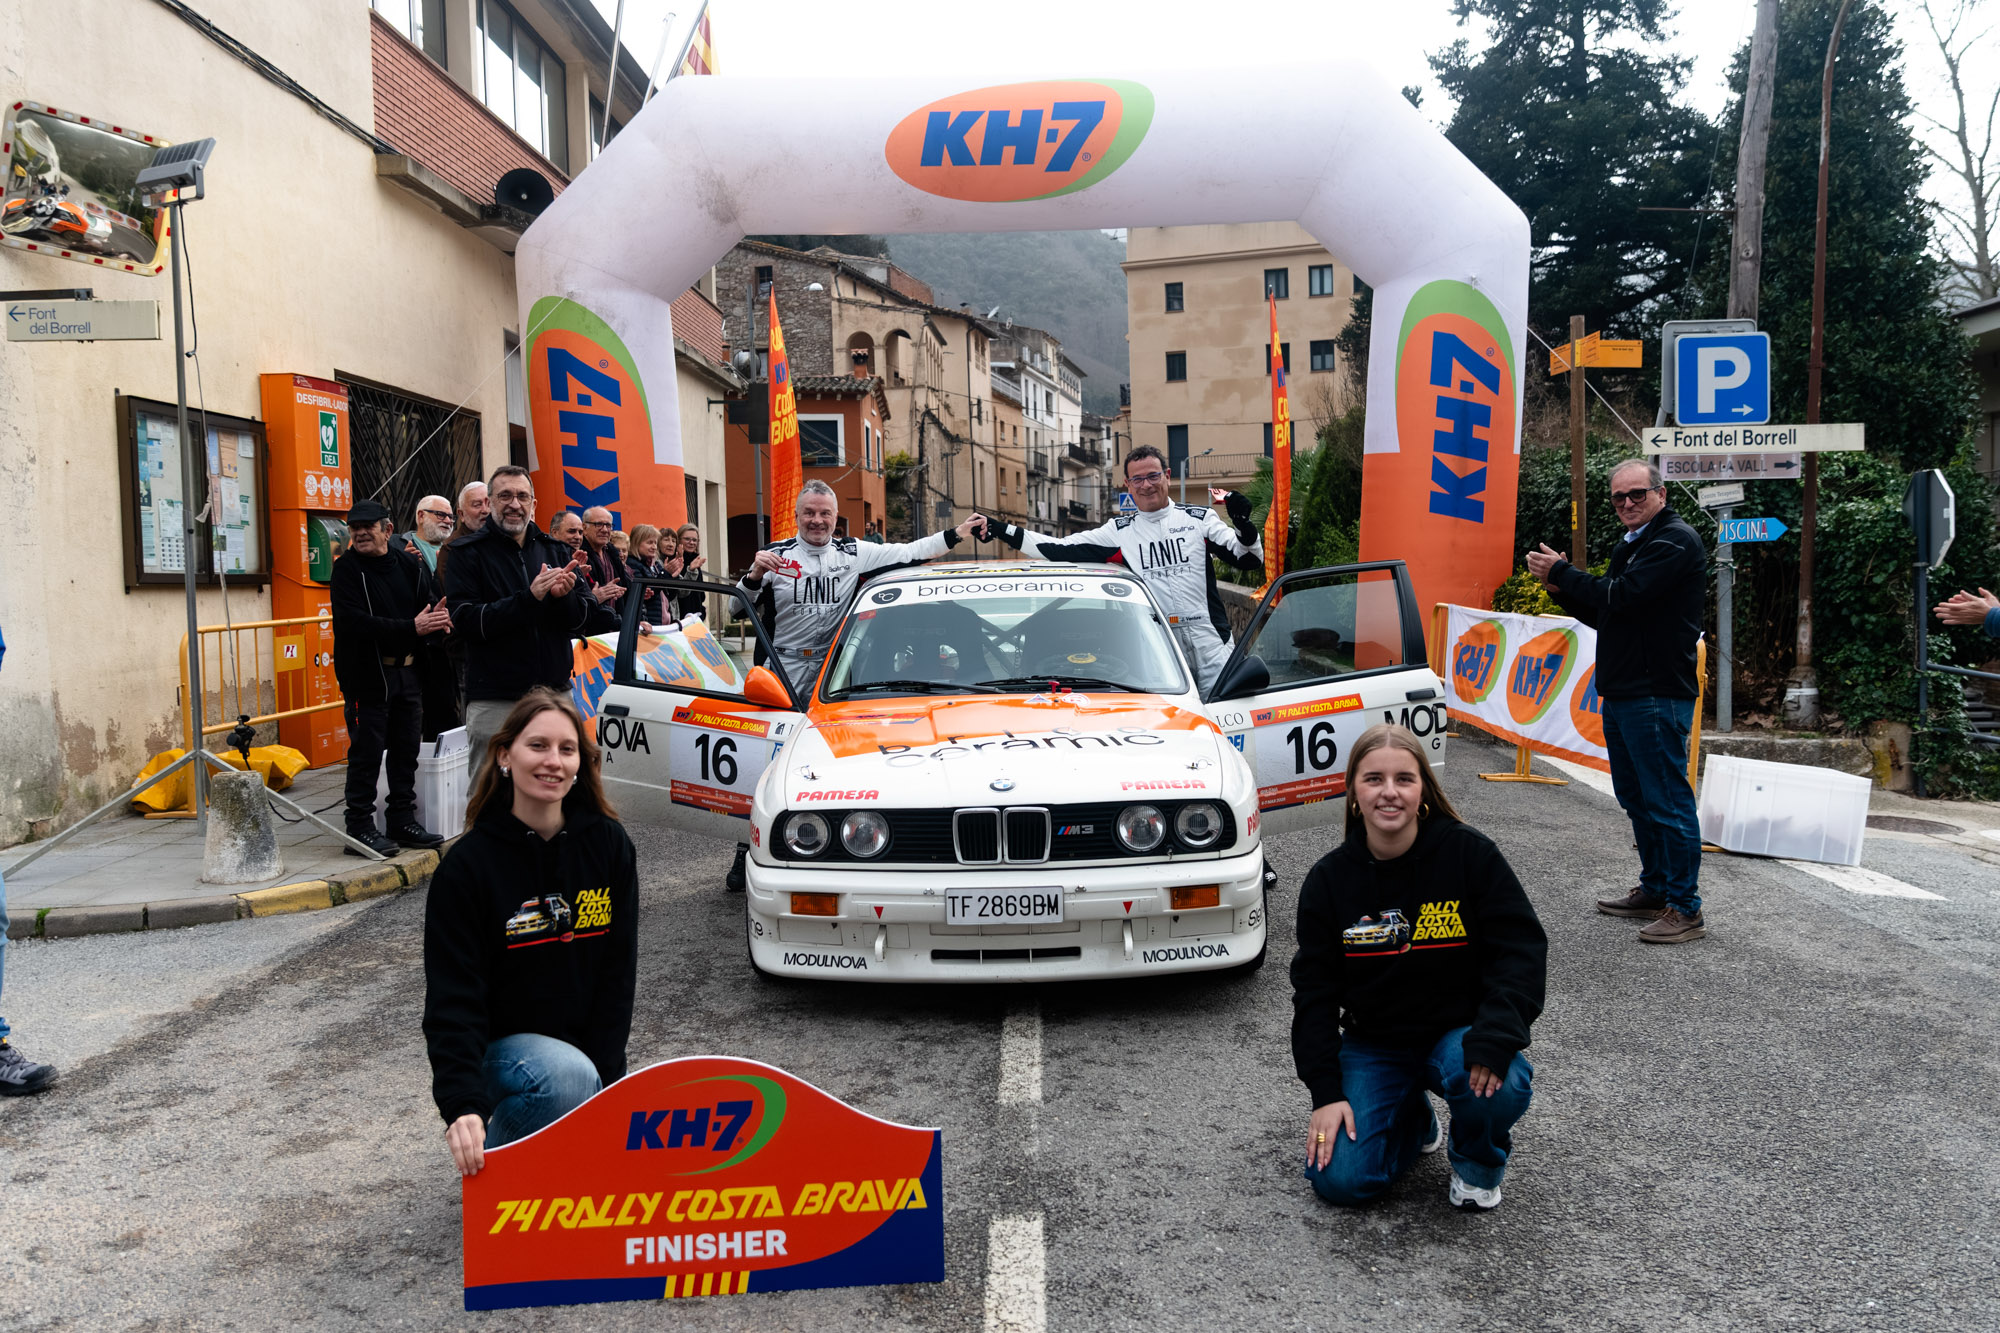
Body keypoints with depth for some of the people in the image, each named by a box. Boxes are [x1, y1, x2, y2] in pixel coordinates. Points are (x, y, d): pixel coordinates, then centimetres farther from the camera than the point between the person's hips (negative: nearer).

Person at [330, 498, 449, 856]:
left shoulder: (409, 565, 9)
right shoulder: (346, 570, -6)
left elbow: (432, 605, 5)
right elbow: (355, 621, -19)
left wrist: (439, 620, -20)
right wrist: (411, 627, -26)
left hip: (408, 671, 5)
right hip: (367, 674, -5)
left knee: (407, 749, 11)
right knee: (367, 752, -3)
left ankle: (402, 820, 22)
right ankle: (360, 828, 5)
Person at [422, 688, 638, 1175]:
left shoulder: (608, 844, -5)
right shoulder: (468, 864, -14)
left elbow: (618, 970, -3)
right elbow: (452, 995, -16)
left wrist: (602, 1081, -10)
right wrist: (463, 1106, -29)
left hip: (583, 1049, 4)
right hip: (498, 1046, -4)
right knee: (566, 1077, -34)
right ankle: (490, 1164, -3)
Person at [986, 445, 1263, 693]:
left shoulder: (1199, 518, 9)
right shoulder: (1120, 531, 10)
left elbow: (1250, 560, 6)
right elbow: (1060, 550, 8)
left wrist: (1243, 524, -14)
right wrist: (1003, 531, 2)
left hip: (1211, 644, 0)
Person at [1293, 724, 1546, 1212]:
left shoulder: (1469, 853, -11)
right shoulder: (1329, 879, -5)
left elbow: (1522, 948, -13)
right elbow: (1315, 991, -2)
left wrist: (1495, 1039, -28)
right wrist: (1326, 1092, -10)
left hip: (1460, 1031, -1)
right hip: (1372, 1044, 2)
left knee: (1500, 1086, -35)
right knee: (1339, 1180, -14)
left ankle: (1477, 1164, 3)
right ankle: (1413, 1122, 21)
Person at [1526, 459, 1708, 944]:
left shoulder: (1675, 542, -11)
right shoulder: (1632, 546, 20)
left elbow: (1622, 596, -22)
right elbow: (1605, 613, 22)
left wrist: (1562, 573, -10)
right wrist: (1561, 588, 6)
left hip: (1657, 696, -10)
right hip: (1621, 694, 10)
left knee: (1667, 800, -7)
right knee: (1636, 798, 17)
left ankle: (1685, 909, -1)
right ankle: (1655, 890, 28)